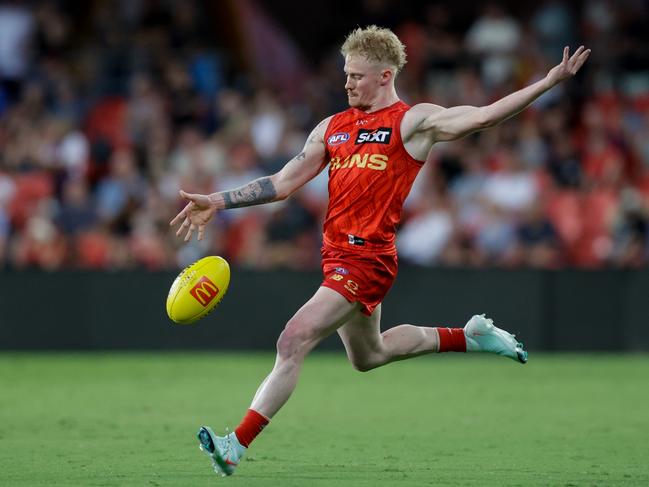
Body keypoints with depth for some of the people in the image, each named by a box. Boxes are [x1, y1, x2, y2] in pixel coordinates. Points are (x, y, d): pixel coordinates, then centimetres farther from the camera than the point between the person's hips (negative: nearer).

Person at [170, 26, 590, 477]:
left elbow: (484, 115, -11)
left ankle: (236, 446, -19)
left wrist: (551, 81, -19)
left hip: (367, 258, -8)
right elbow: (283, 183, 15)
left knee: (293, 342, -19)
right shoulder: (332, 127, 14)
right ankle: (470, 336, 42)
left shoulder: (414, 122, -3)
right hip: (337, 255, 8)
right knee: (368, 356, 25)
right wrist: (218, 202, 7)